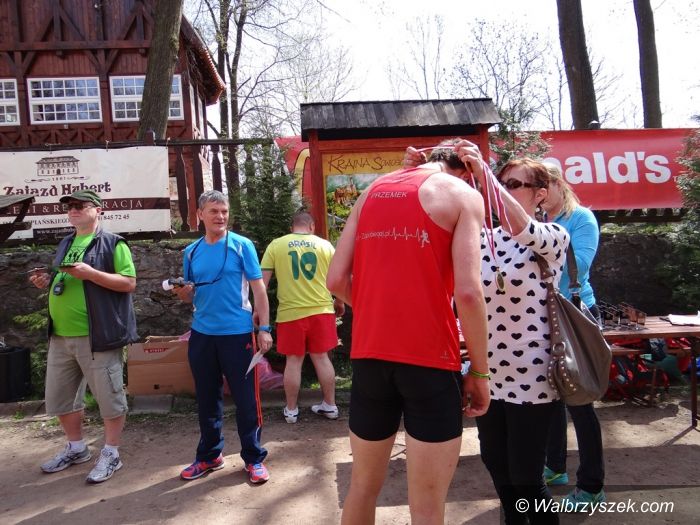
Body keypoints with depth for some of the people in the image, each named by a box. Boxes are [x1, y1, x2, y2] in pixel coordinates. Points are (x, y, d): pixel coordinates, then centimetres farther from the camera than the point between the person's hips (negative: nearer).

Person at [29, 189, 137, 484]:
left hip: (98, 336, -8)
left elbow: (129, 283, -12)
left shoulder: (113, 243, -4)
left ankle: (110, 454, 17)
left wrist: (90, 273, -21)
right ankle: (76, 448, 35)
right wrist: (47, 282, 6)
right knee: (59, 397, 16)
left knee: (109, 397, 1)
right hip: (60, 336, 8)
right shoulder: (65, 245, 19)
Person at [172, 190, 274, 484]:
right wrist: (183, 293, -9)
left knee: (246, 399, 3)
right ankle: (209, 455, 31)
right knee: (206, 398, 14)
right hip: (202, 334, 4)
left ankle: (253, 458, 17)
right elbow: (189, 296, 15)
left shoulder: (242, 245, -4)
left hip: (238, 332, -4)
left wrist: (264, 328, -11)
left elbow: (258, 288, -6)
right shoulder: (192, 251, 8)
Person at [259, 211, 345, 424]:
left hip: (290, 312, -1)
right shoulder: (324, 245, 3)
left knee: (293, 360, 9)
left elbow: (262, 280, -1)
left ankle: (291, 410, 20)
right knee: (321, 357, 12)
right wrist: (339, 303, 20)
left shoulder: (276, 245, 1)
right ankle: (330, 405, 22)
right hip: (321, 310, 1)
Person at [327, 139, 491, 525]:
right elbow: (468, 291, -12)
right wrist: (479, 369, -2)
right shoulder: (463, 195, 1)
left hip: (368, 354, 5)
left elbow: (336, 280, 6)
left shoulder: (371, 192, 15)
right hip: (429, 357, -5)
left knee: (363, 486, 21)